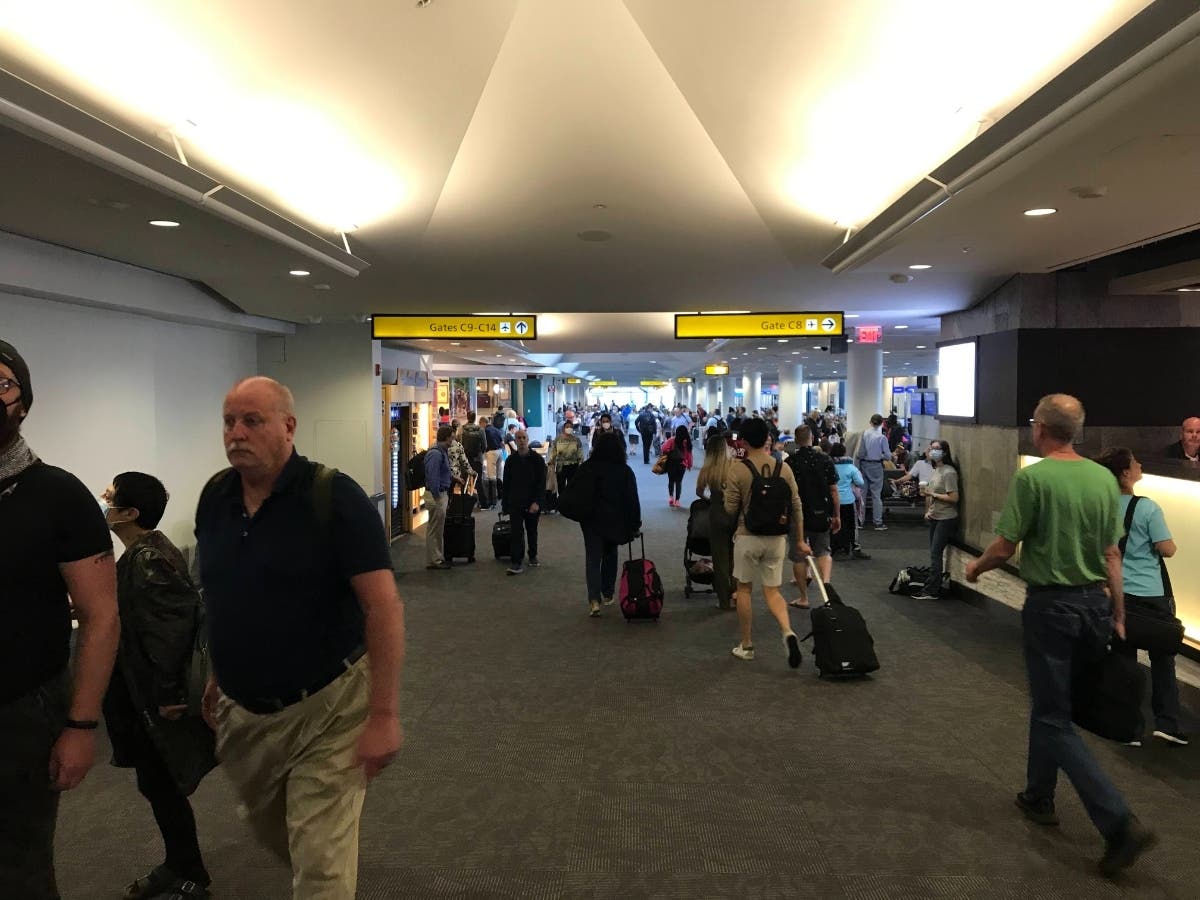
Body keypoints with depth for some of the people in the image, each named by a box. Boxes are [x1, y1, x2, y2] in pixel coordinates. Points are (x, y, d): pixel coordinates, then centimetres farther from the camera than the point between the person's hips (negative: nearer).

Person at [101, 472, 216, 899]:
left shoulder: (148, 560, -23)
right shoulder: (143, 552, 7)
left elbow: (171, 628, -25)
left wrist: (168, 694, -21)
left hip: (158, 701, -9)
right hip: (144, 692, 9)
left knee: (160, 786, 5)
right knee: (157, 785, 19)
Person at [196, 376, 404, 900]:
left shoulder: (334, 497, -18)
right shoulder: (214, 496, 0)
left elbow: (382, 606, -21)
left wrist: (384, 715, -23)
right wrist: (218, 675, 17)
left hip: (325, 709, -6)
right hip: (241, 710, 7)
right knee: (267, 828, 27)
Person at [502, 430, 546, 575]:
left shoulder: (537, 459, -2)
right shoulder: (511, 460, 5)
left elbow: (542, 483, -7)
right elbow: (506, 484, 9)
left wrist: (537, 502, -18)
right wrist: (506, 505, 5)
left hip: (532, 503, -1)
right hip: (515, 503, 1)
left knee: (532, 531, 13)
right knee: (517, 532, -7)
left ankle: (533, 555, 32)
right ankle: (517, 563, -7)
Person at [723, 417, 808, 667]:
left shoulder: (738, 469, -12)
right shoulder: (783, 468, -1)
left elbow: (731, 508, -9)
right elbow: (796, 507, 3)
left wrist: (728, 491, 11)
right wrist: (800, 540, 11)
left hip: (748, 537, -3)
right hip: (776, 538, 3)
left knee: (744, 589, 13)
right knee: (772, 591, 12)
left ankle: (746, 645, 21)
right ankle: (788, 632, -13)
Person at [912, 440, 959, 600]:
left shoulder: (949, 472, -16)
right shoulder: (935, 470, 12)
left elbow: (954, 498, -21)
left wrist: (932, 494, -16)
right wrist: (928, 511, 8)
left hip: (946, 519, -9)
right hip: (934, 518, 9)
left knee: (935, 554, -8)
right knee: (935, 553, 11)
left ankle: (931, 591, -4)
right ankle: (935, 587, 17)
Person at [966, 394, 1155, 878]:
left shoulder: (1032, 478, -16)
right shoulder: (1104, 478, 2)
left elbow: (1005, 547, -14)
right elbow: (1112, 554, 6)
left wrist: (976, 567, 6)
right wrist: (1118, 614, 13)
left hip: (1050, 603, -7)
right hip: (1094, 602, 7)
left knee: (1054, 717, 3)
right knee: (1049, 701, 21)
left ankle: (1120, 823, -5)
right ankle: (1039, 796, 34)